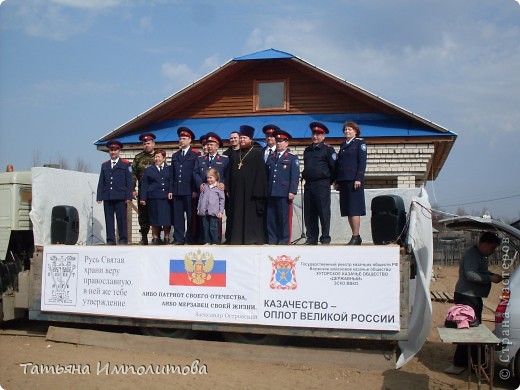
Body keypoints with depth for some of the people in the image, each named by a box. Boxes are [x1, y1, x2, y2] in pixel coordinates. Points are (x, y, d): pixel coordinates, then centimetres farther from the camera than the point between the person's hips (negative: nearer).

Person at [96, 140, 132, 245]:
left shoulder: (126, 164, 7)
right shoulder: (104, 165, 17)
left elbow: (129, 182, 2)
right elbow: (101, 182, 14)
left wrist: (128, 196, -6)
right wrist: (99, 196, 5)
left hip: (120, 197, -3)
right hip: (107, 197, 3)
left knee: (121, 219, -3)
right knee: (109, 219, 2)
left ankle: (123, 240, 3)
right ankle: (110, 240, 6)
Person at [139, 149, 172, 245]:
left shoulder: (169, 169, 11)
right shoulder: (148, 170, 11)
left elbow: (172, 182, 8)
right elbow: (144, 185, 8)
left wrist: (171, 192, -8)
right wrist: (143, 198, 2)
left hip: (166, 198, 0)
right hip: (153, 198, 0)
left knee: (167, 219, -1)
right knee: (154, 219, 1)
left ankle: (167, 238, 9)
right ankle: (155, 239, 10)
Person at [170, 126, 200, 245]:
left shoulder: (195, 154, 2)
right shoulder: (175, 156, 18)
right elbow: (172, 174, 16)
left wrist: (195, 190, -9)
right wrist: (170, 190, 8)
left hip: (189, 191, -4)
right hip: (177, 190, 5)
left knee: (190, 216, 0)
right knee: (177, 216, 3)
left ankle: (189, 239, 6)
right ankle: (179, 239, 7)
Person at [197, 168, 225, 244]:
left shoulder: (219, 187, 0)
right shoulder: (204, 186, 12)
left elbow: (222, 200, 1)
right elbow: (201, 198, 15)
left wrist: (221, 211, -4)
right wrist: (198, 208, 12)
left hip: (214, 212, -4)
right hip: (204, 212, 4)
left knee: (213, 228, -3)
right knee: (205, 227, 9)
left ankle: (215, 242, 6)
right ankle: (206, 241, 19)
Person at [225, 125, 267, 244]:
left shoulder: (257, 153, -1)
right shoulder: (234, 154, 16)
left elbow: (261, 173, -7)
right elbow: (229, 173, 15)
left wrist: (258, 191, -14)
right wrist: (228, 188, 5)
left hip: (251, 190, -5)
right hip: (236, 190, 5)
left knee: (252, 215, -2)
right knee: (237, 215, 6)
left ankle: (253, 238, 5)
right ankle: (237, 238, 11)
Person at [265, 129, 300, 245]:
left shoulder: (292, 158, 5)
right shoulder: (270, 157, 18)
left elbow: (295, 176, -3)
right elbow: (266, 175, 16)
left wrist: (292, 191, -12)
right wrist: (265, 190, 9)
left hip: (284, 193, -4)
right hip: (271, 192, 4)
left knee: (284, 218, -2)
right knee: (270, 218, 4)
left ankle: (284, 241, 4)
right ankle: (271, 240, 11)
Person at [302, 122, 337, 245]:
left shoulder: (328, 149, -2)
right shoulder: (307, 150, 18)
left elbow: (333, 167, -5)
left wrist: (328, 182, 0)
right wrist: (305, 176, 15)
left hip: (322, 185, -6)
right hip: (308, 184, 6)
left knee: (323, 212, -4)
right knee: (309, 213, 6)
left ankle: (325, 238, 1)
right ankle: (311, 238, 12)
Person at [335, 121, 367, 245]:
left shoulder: (360, 142, 2)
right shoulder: (343, 145, 20)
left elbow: (362, 162, -6)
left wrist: (358, 179, -15)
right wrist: (337, 181, 11)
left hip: (354, 180, -6)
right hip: (343, 181, 7)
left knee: (354, 209, -8)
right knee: (347, 210, 4)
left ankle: (355, 237, -6)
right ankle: (356, 237, 9)